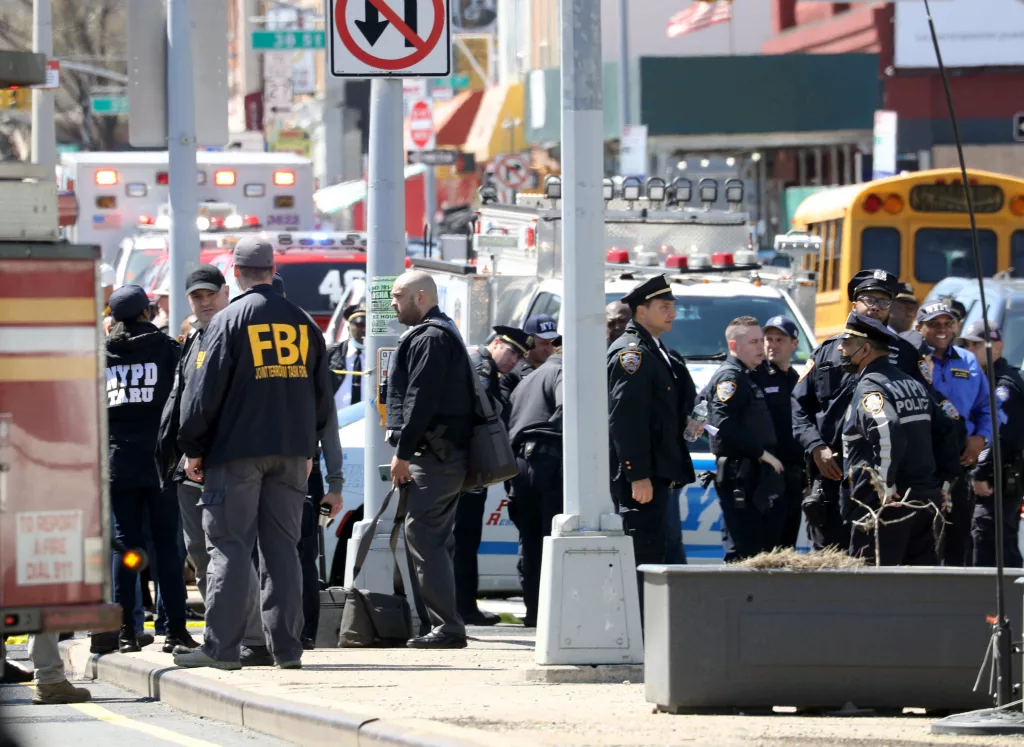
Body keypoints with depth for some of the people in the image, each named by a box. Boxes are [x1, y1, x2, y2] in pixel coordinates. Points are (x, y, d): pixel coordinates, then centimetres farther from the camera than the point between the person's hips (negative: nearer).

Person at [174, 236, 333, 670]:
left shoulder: (228, 321, -6)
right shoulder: (302, 323, 10)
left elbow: (204, 391, -8)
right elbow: (322, 393, 16)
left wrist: (192, 449, 1)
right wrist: (307, 447, 24)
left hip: (236, 450, -5)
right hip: (291, 452, 5)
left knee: (229, 547, -3)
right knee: (282, 546, 8)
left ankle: (222, 646, -7)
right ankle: (287, 646, 5)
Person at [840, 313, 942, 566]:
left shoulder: (870, 389, -12)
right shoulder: (914, 385, 16)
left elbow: (888, 434, -31)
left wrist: (885, 488, -24)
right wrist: (945, 479, 19)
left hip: (886, 505, -9)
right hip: (926, 501, 9)